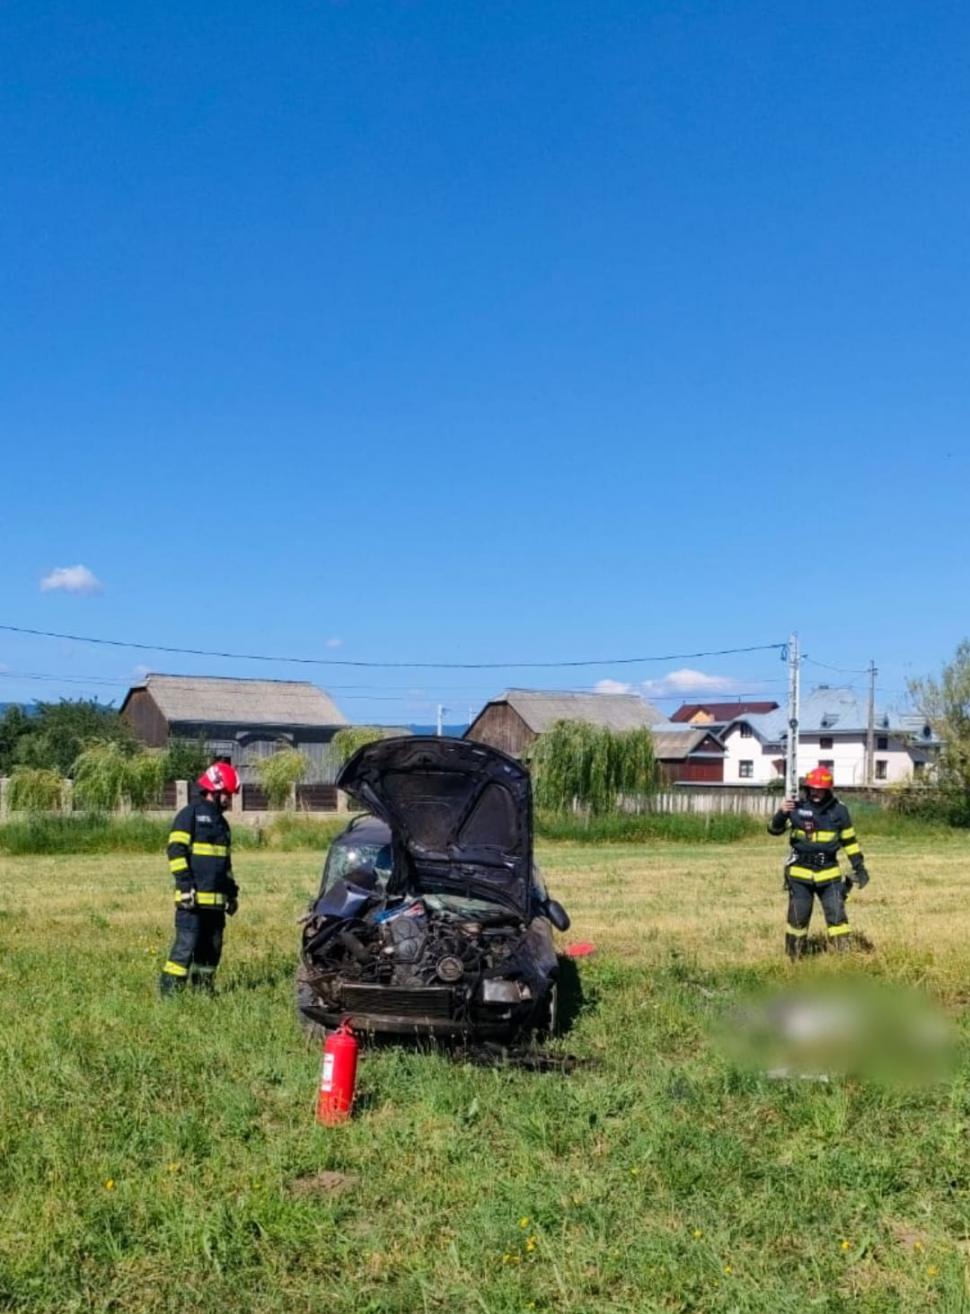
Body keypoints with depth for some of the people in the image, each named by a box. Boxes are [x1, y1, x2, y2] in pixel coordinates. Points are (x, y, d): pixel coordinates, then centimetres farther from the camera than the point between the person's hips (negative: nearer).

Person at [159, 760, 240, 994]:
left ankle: (203, 990, 18)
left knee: (212, 948, 10)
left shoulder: (221, 821, 21)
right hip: (194, 897, -8)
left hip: (216, 899, 8)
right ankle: (169, 990, -8)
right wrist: (185, 884, -18)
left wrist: (232, 892, 23)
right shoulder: (190, 814, -4)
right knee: (186, 944, -12)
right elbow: (176, 851, -11)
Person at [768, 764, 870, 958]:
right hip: (800, 873, -1)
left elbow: (849, 841, 9)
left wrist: (859, 867, 7)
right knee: (798, 917, 7)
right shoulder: (796, 807, -5)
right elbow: (774, 830, -10)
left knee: (837, 914, -2)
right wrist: (781, 813, -30)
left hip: (828, 873, 1)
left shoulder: (839, 811, 0)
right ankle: (791, 957, 21)